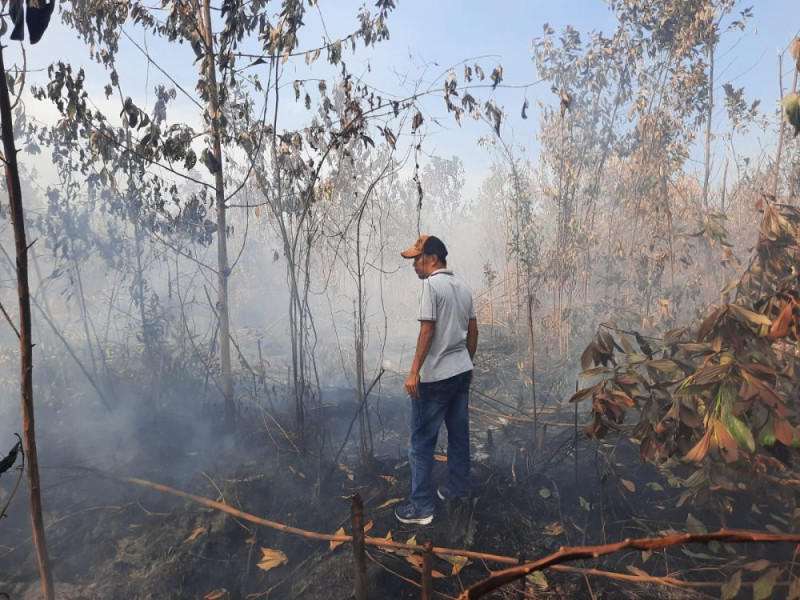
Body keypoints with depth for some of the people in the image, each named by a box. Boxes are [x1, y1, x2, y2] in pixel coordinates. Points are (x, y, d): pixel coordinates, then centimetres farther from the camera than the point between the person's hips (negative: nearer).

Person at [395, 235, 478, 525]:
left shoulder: (432, 284, -15)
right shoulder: (463, 286, 10)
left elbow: (427, 331, -20)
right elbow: (473, 331, 13)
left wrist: (414, 372, -18)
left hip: (435, 376, -8)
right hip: (461, 371, 9)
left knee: (422, 442, 1)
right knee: (459, 434, 18)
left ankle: (421, 506, 9)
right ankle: (459, 488, 33)